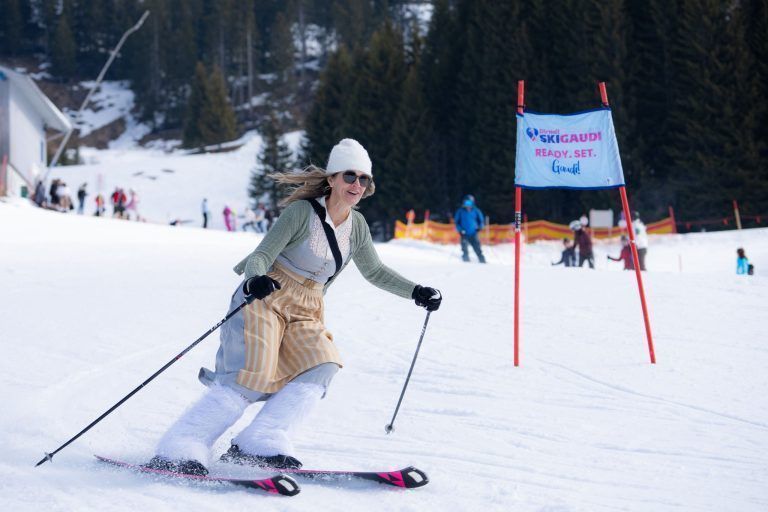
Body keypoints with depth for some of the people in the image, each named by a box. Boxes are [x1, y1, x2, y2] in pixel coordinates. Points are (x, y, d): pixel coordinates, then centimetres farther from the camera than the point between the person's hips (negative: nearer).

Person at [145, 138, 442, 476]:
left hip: (306, 315, 7)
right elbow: (261, 255, -20)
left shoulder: (357, 225, 4)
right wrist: (254, 280, -42)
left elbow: (374, 271, 18)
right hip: (265, 300, -7)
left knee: (321, 368, -18)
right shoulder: (302, 212, -15)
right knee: (251, 377, -22)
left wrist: (416, 292, 10)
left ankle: (259, 444, -23)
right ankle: (178, 451, -24)